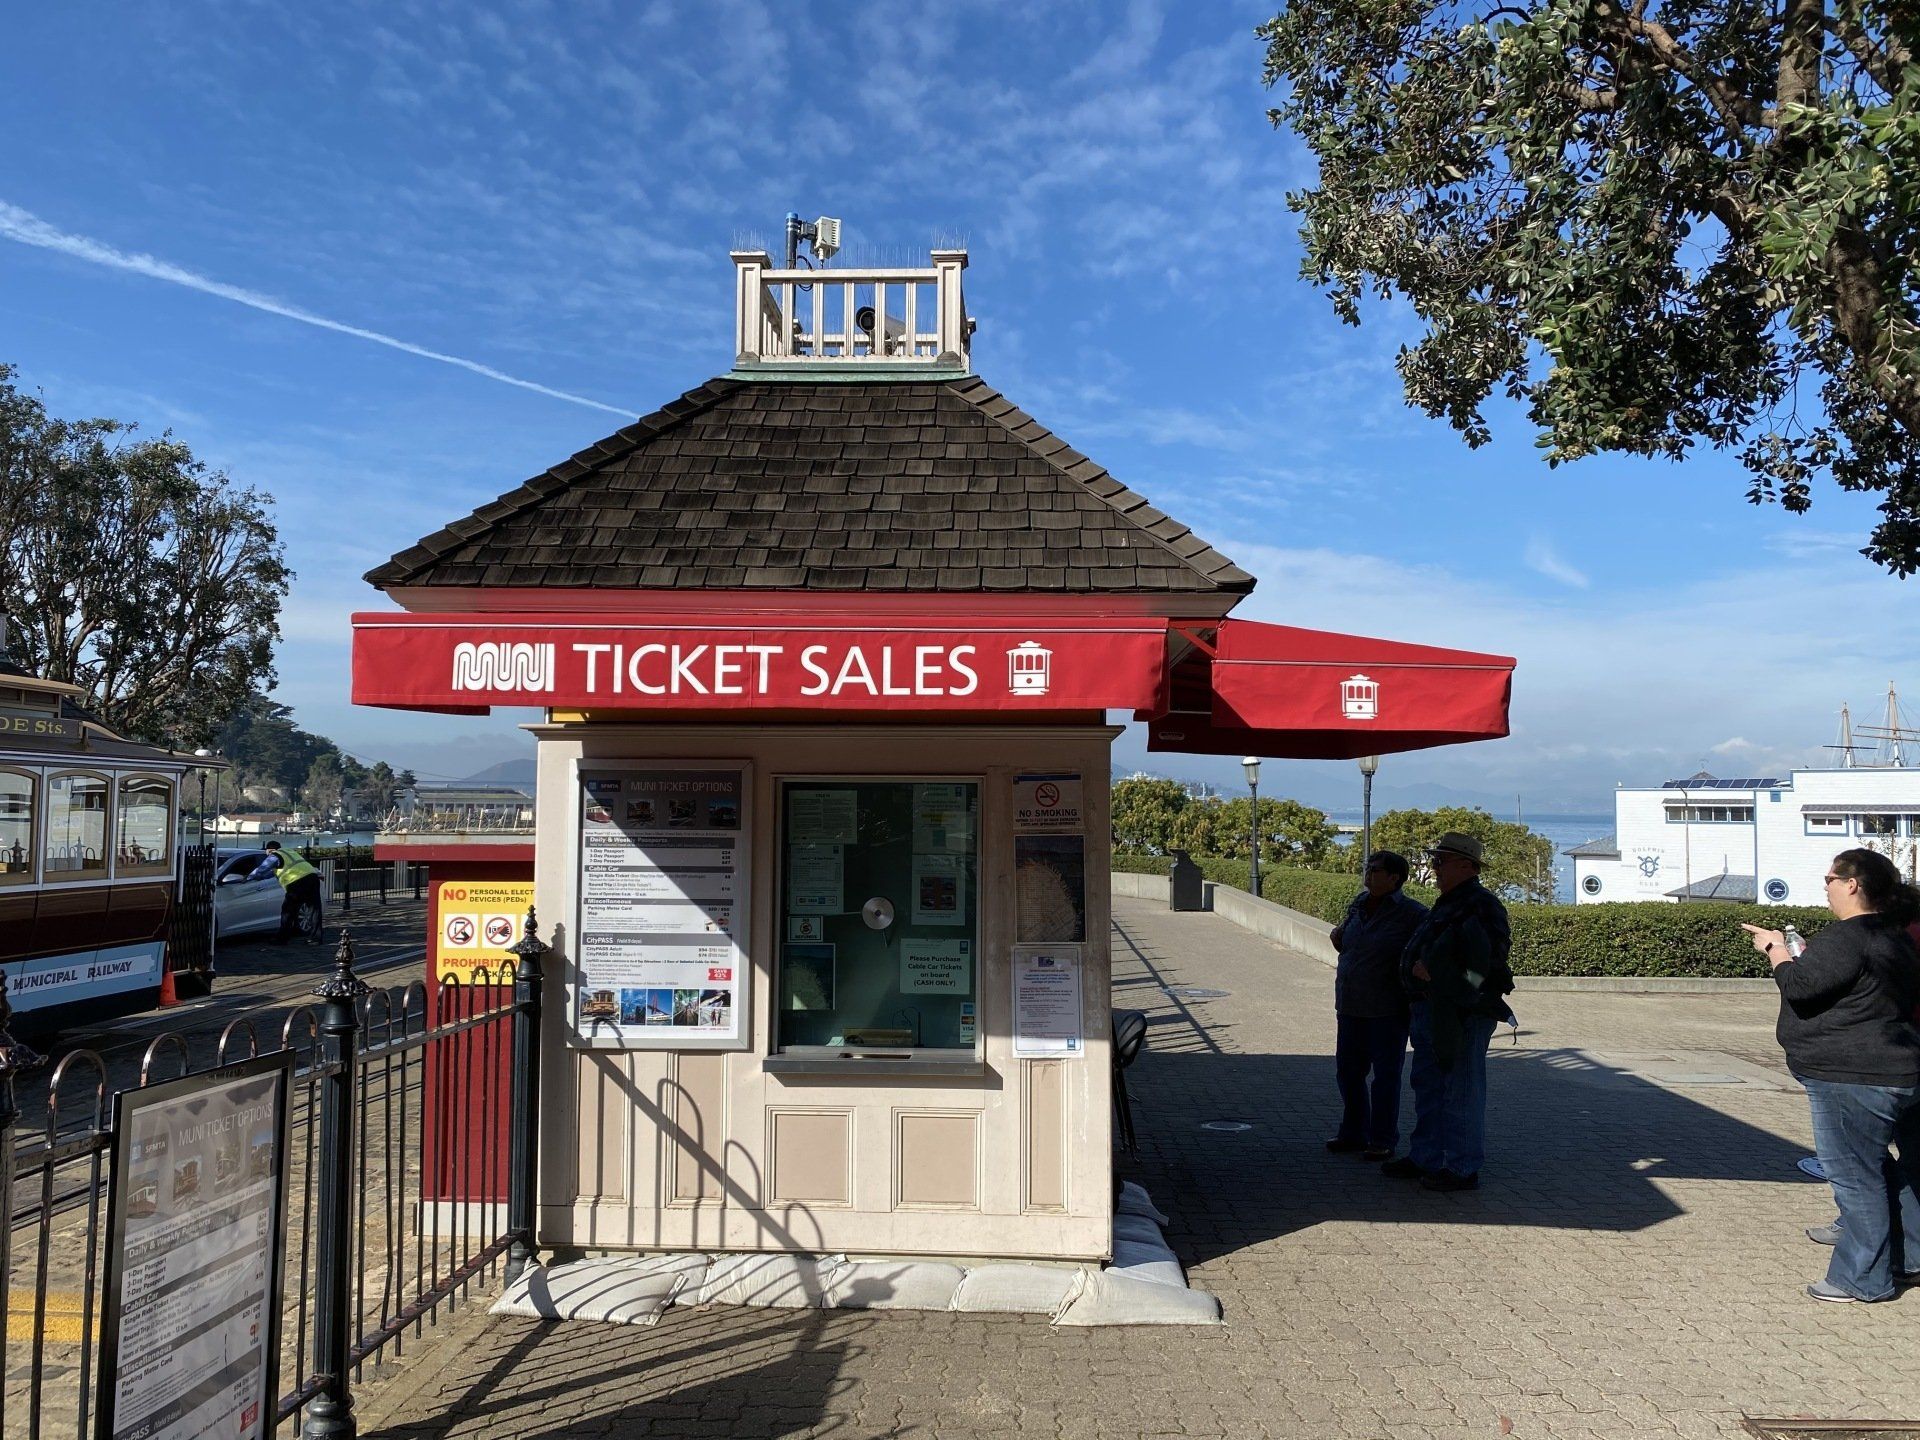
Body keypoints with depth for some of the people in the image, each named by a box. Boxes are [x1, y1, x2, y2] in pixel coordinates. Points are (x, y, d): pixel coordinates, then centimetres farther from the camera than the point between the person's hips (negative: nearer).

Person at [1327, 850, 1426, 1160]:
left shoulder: (1412, 913, -12)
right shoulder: (1358, 905, 9)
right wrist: (1338, 937, 2)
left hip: (1387, 1010, -7)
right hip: (1350, 1006, 7)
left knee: (1385, 1076, 3)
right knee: (1348, 1071, 14)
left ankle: (1383, 1141, 15)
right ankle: (1353, 1133, 29)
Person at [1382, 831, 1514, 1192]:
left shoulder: (1482, 905, -13)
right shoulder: (1447, 904, 19)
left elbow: (1493, 955, -25)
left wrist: (1435, 972, -24)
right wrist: (1421, 968, 9)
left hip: (1462, 1014, -11)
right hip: (1430, 1010, 11)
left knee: (1461, 1092, -2)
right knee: (1428, 1086, 16)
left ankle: (1463, 1169, 6)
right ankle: (1425, 1159, 26)